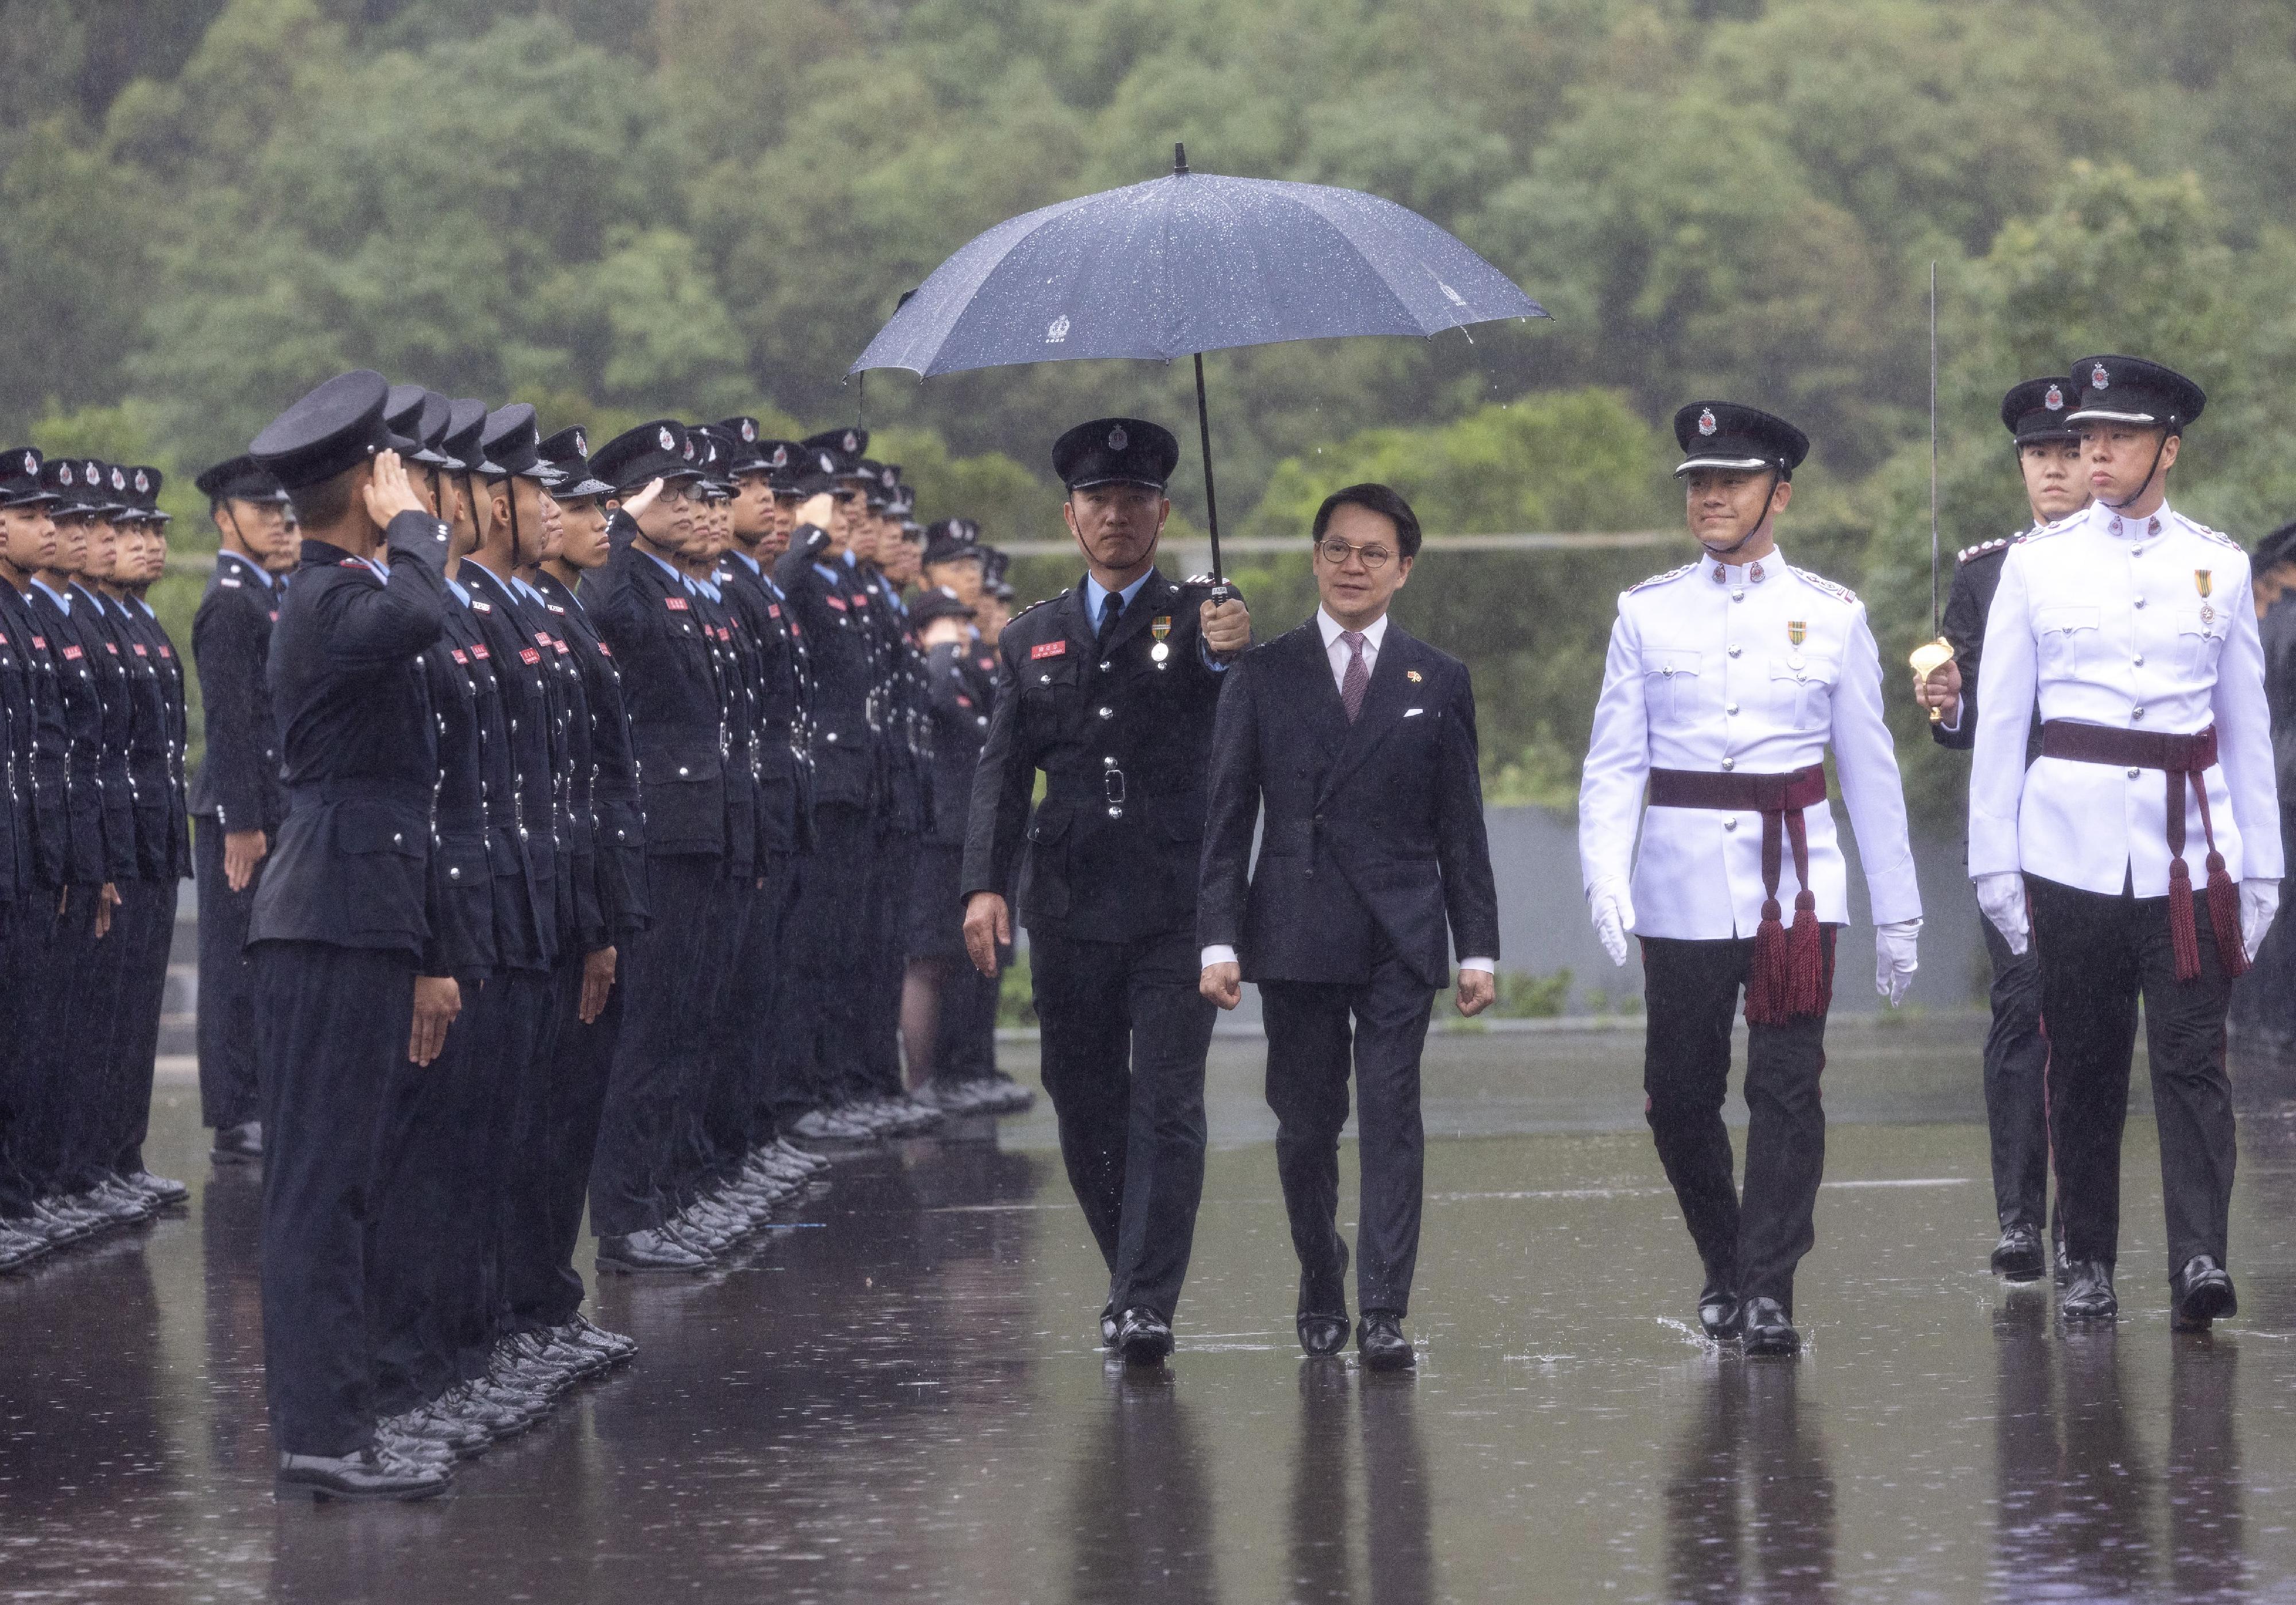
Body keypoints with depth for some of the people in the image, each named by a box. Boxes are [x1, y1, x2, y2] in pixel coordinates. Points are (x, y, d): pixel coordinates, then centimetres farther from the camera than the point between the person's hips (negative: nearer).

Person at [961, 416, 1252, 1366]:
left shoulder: (1199, 620, 4)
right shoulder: (1032, 640, 13)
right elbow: (1001, 772, 8)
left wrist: (1228, 653, -37)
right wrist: (984, 885, -5)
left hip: (1177, 908, -3)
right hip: (1071, 912, 3)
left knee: (1166, 1105, -10)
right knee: (1085, 1109, 7)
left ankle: (1146, 1306, -14)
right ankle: (1131, 1278, 22)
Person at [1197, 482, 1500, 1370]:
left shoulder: (1438, 681, 8)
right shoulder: (1263, 674, 6)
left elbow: (1460, 826, 8)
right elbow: (1227, 816, 3)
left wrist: (1478, 947, 3)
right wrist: (1219, 938, -5)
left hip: (1401, 936, 0)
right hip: (1296, 933, 0)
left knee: (1392, 1120, -6)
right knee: (1304, 1123, 5)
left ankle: (1384, 1313, -7)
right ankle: (1320, 1284, 25)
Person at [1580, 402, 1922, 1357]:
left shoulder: (1831, 616, 6)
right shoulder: (1647, 615, 6)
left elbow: (1870, 770, 10)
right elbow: (1614, 763, 3)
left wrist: (1897, 913, 10)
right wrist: (1605, 876, -12)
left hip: (1795, 882, -1)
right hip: (1684, 887, 1)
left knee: (1787, 1088, -10)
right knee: (1681, 1096, 4)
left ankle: (1768, 1292, -6)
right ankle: (1723, 1268, 25)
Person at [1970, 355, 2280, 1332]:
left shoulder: (2219, 565, 8)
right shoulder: (2037, 564, 6)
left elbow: (2248, 725, 12)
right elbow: (1999, 719, 7)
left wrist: (2260, 866, 10)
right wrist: (1993, 858, 3)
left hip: (2189, 845, 0)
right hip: (2071, 842, 0)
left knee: (2191, 1058, -10)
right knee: (2083, 1067, 4)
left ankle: (2200, 1261, -17)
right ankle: (2088, 1267, 14)